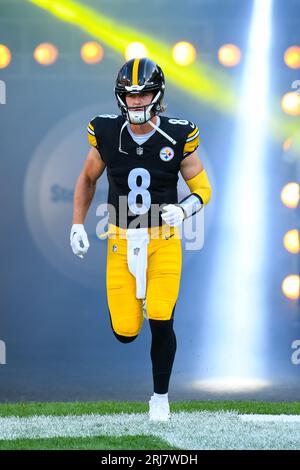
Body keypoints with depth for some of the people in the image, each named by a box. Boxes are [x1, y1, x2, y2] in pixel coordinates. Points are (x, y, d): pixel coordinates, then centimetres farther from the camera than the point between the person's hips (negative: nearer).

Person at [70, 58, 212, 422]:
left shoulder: (177, 137, -7)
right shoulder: (106, 133, -4)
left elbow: (202, 187, 1)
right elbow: (87, 180, 13)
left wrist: (184, 210, -19)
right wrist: (77, 226, 7)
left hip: (163, 241, -1)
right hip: (121, 240, 1)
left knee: (160, 322, -13)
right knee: (125, 331, -3)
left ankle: (160, 397, 11)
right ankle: (131, 301, 36)